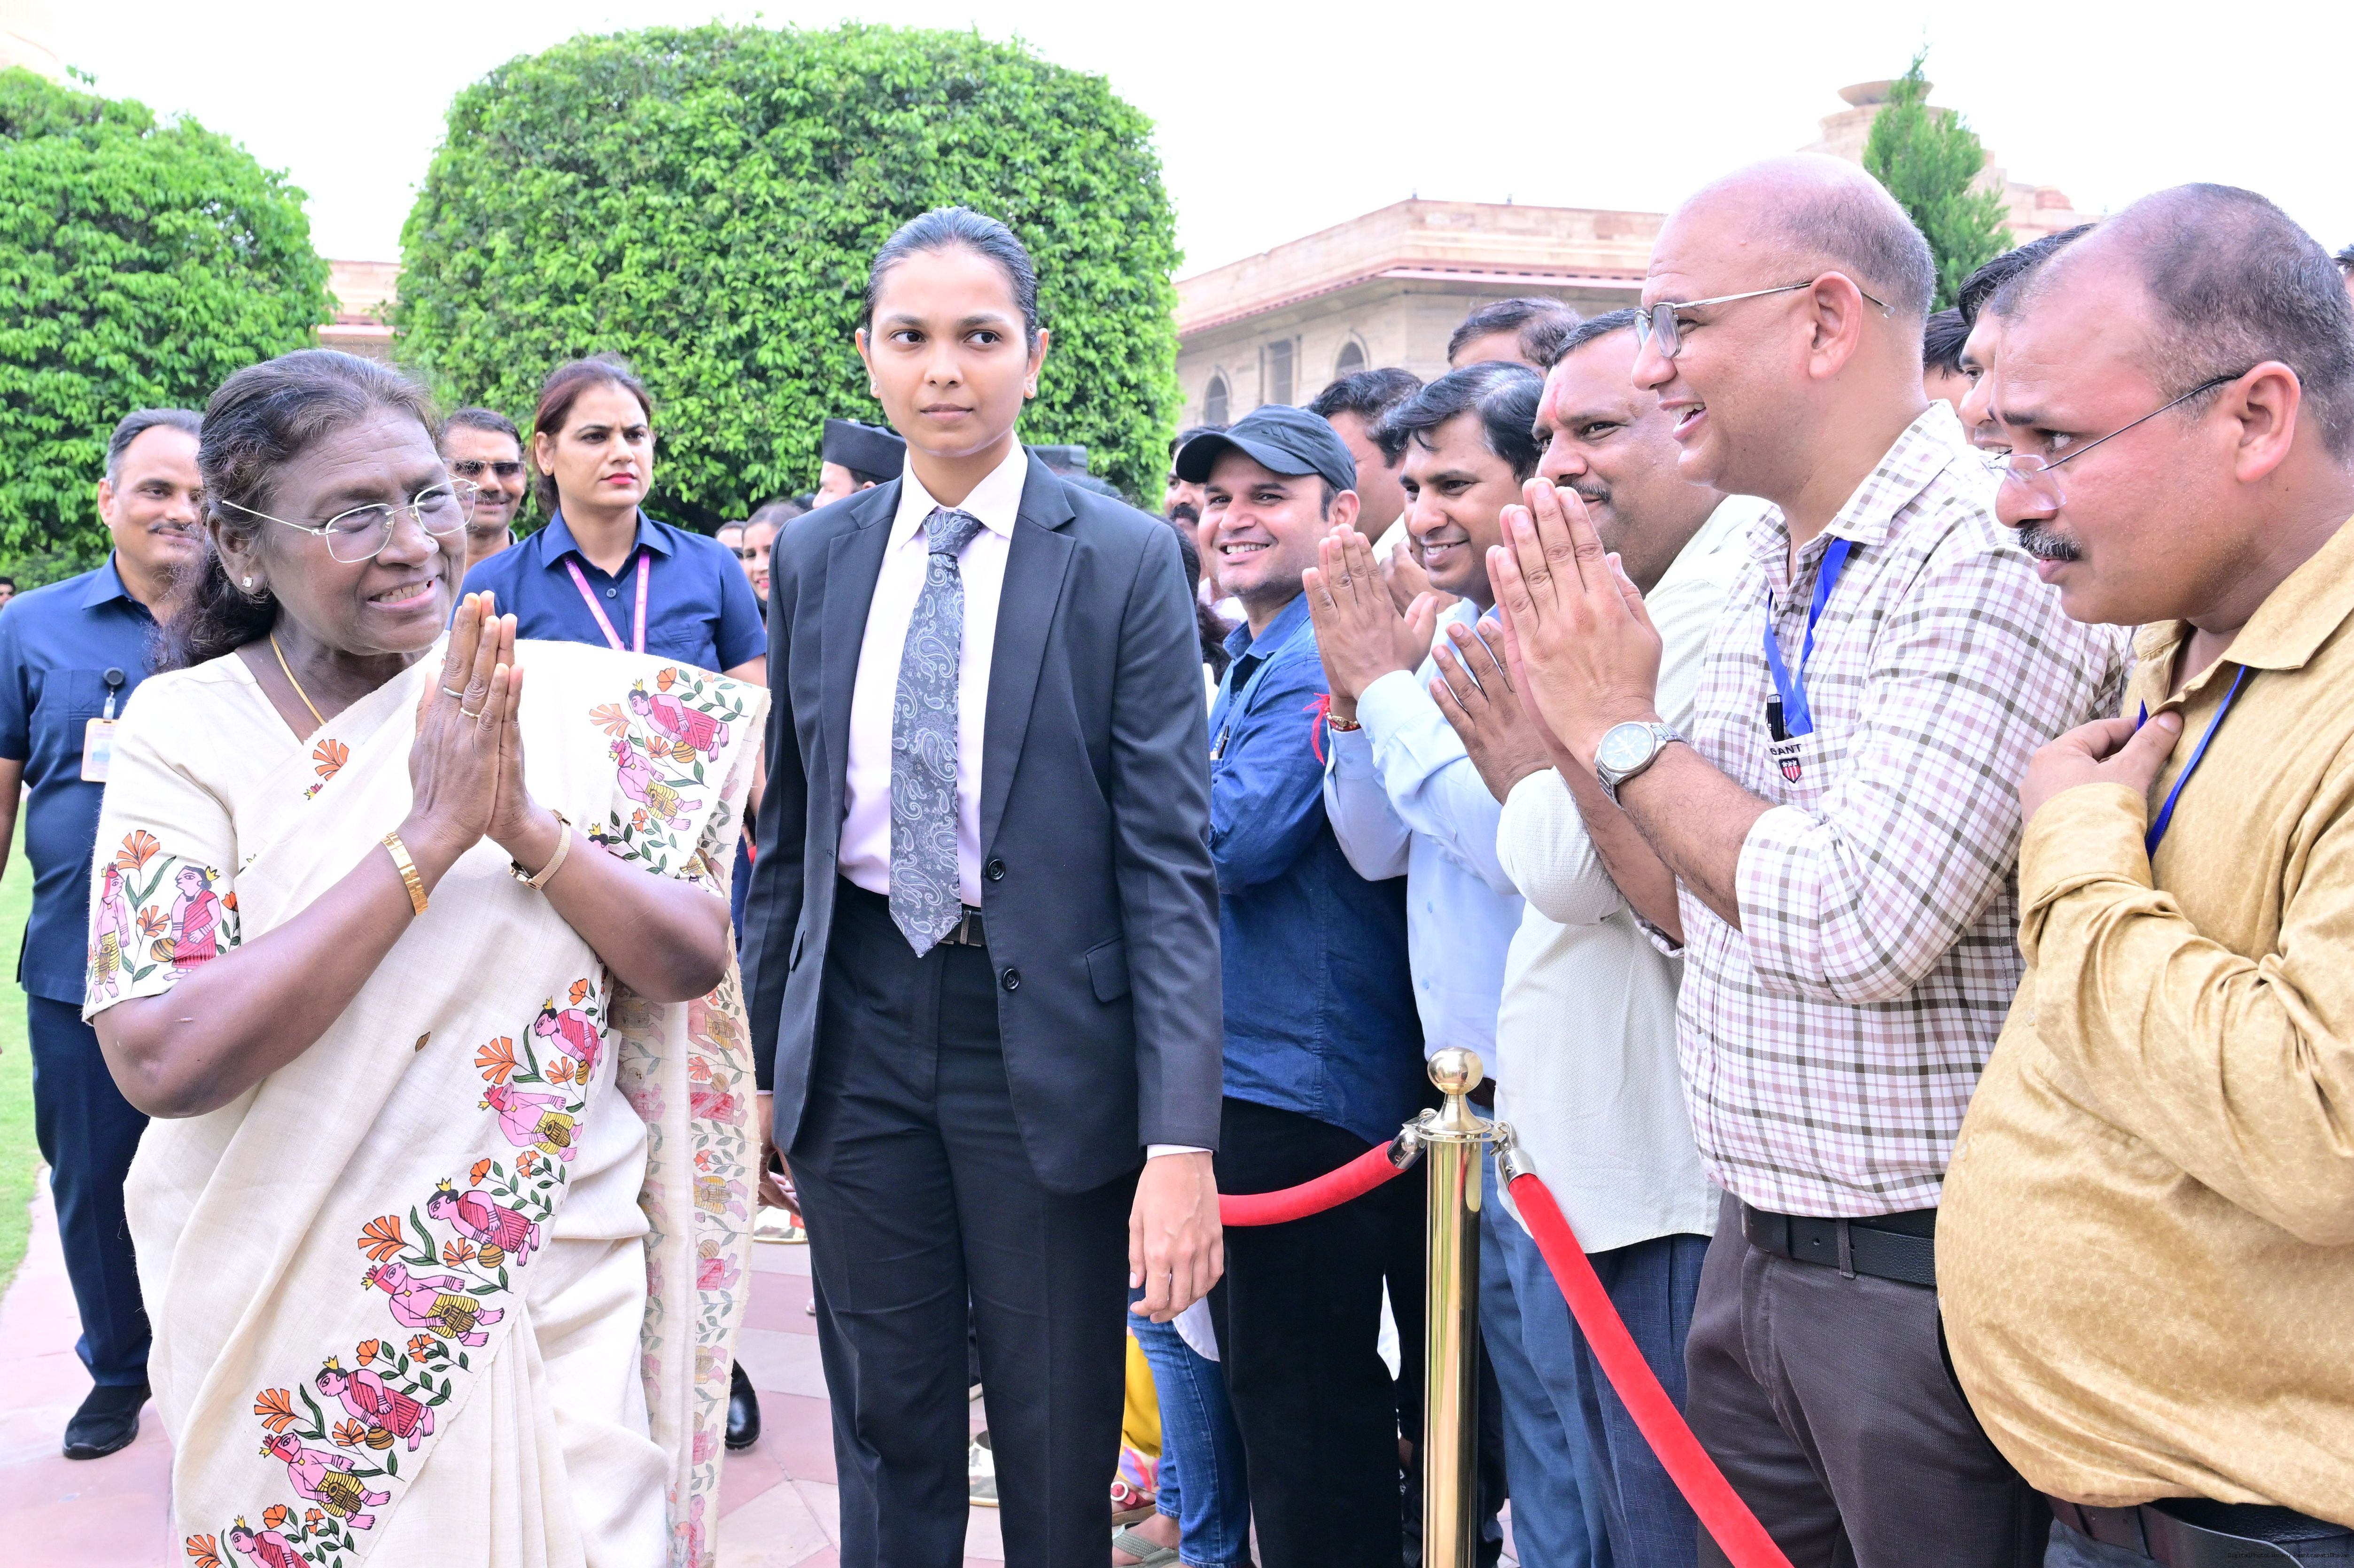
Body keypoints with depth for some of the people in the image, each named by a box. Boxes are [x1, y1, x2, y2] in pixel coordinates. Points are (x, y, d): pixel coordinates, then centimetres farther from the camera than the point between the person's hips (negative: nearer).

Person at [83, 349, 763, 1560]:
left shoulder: (569, 699, -4)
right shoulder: (185, 729, -9)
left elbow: (694, 962, -5)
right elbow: (162, 1061, -20)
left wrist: (528, 824, -21)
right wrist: (428, 835, -24)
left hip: (556, 1302, 1)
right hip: (286, 1318, -1)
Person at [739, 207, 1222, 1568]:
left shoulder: (1126, 562, -7)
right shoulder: (815, 559, 6)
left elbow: (1170, 859, -11)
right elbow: (789, 828, 12)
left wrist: (1183, 1142, -18)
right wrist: (765, 1056, 10)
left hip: (1048, 1034, -3)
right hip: (859, 1028, 3)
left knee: (1060, 1445, 11)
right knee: (886, 1431, 14)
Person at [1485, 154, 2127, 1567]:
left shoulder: (1993, 557, -18)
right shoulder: (1767, 574, 9)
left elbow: (1859, 929, -26)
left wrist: (1629, 728, -15)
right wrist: (1579, 719, -1)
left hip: (1931, 1278, -8)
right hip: (1759, 1255, 8)